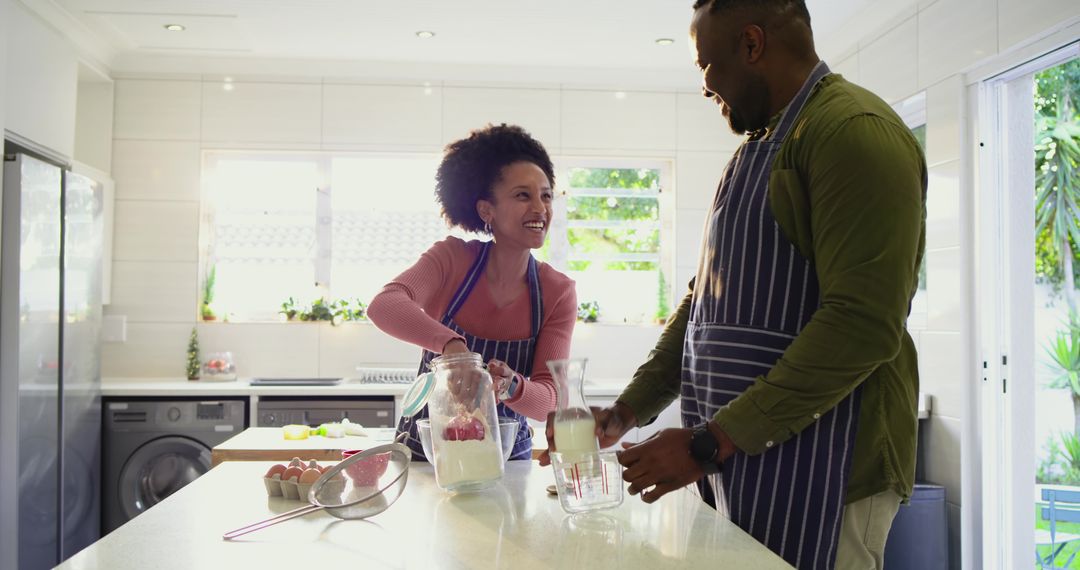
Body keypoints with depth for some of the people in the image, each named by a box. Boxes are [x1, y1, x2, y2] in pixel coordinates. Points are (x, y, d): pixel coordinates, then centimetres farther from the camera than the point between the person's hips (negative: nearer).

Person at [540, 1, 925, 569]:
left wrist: (710, 442, -21)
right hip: (734, 458, 8)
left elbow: (862, 325, -23)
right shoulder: (756, 149, 17)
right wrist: (625, 413, 11)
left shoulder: (854, 130, -13)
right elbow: (704, 299, 18)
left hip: (814, 473, -8)